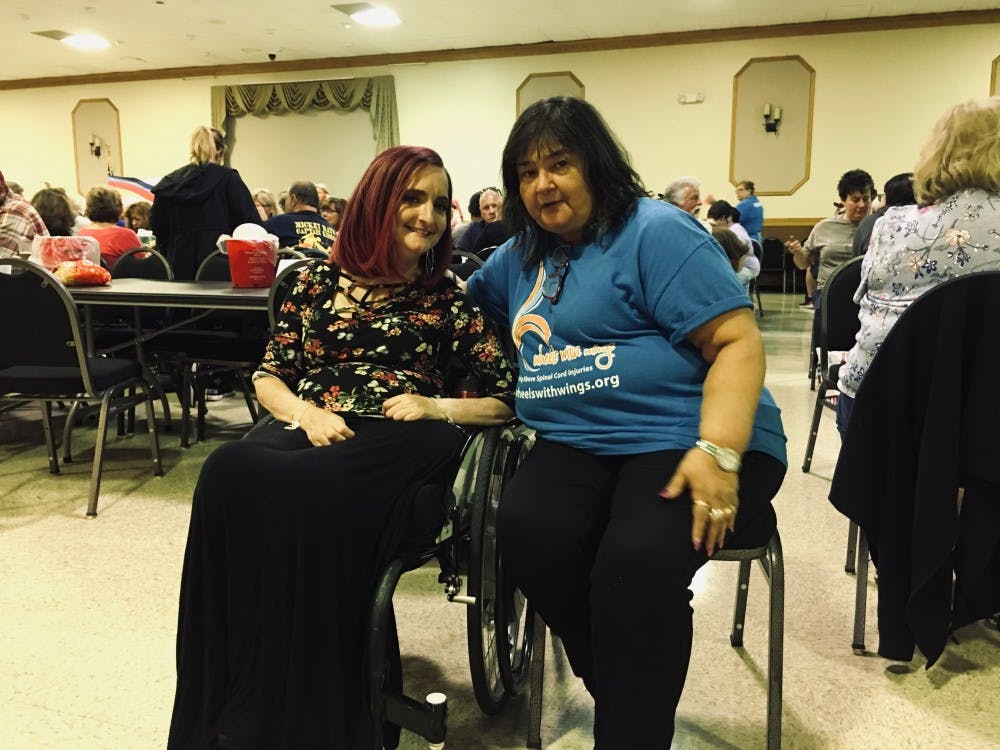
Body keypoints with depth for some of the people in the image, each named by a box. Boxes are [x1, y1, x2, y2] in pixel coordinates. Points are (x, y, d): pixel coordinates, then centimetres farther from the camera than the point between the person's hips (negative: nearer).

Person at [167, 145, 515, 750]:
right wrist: (305, 412, -5)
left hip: (398, 443, -2)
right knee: (231, 473, -32)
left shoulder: (449, 297, 11)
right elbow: (270, 376, 16)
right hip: (310, 429, 3)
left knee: (313, 487, -36)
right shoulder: (319, 281, 16)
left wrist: (438, 408, -8)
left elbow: (509, 398, 8)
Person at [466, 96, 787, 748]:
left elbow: (738, 341, -10)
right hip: (576, 444, 6)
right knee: (526, 528, -27)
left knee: (637, 561, -33)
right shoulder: (521, 254, 19)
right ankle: (622, 691, -4)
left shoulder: (658, 232, -3)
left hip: (683, 439, -5)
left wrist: (718, 453, -22)